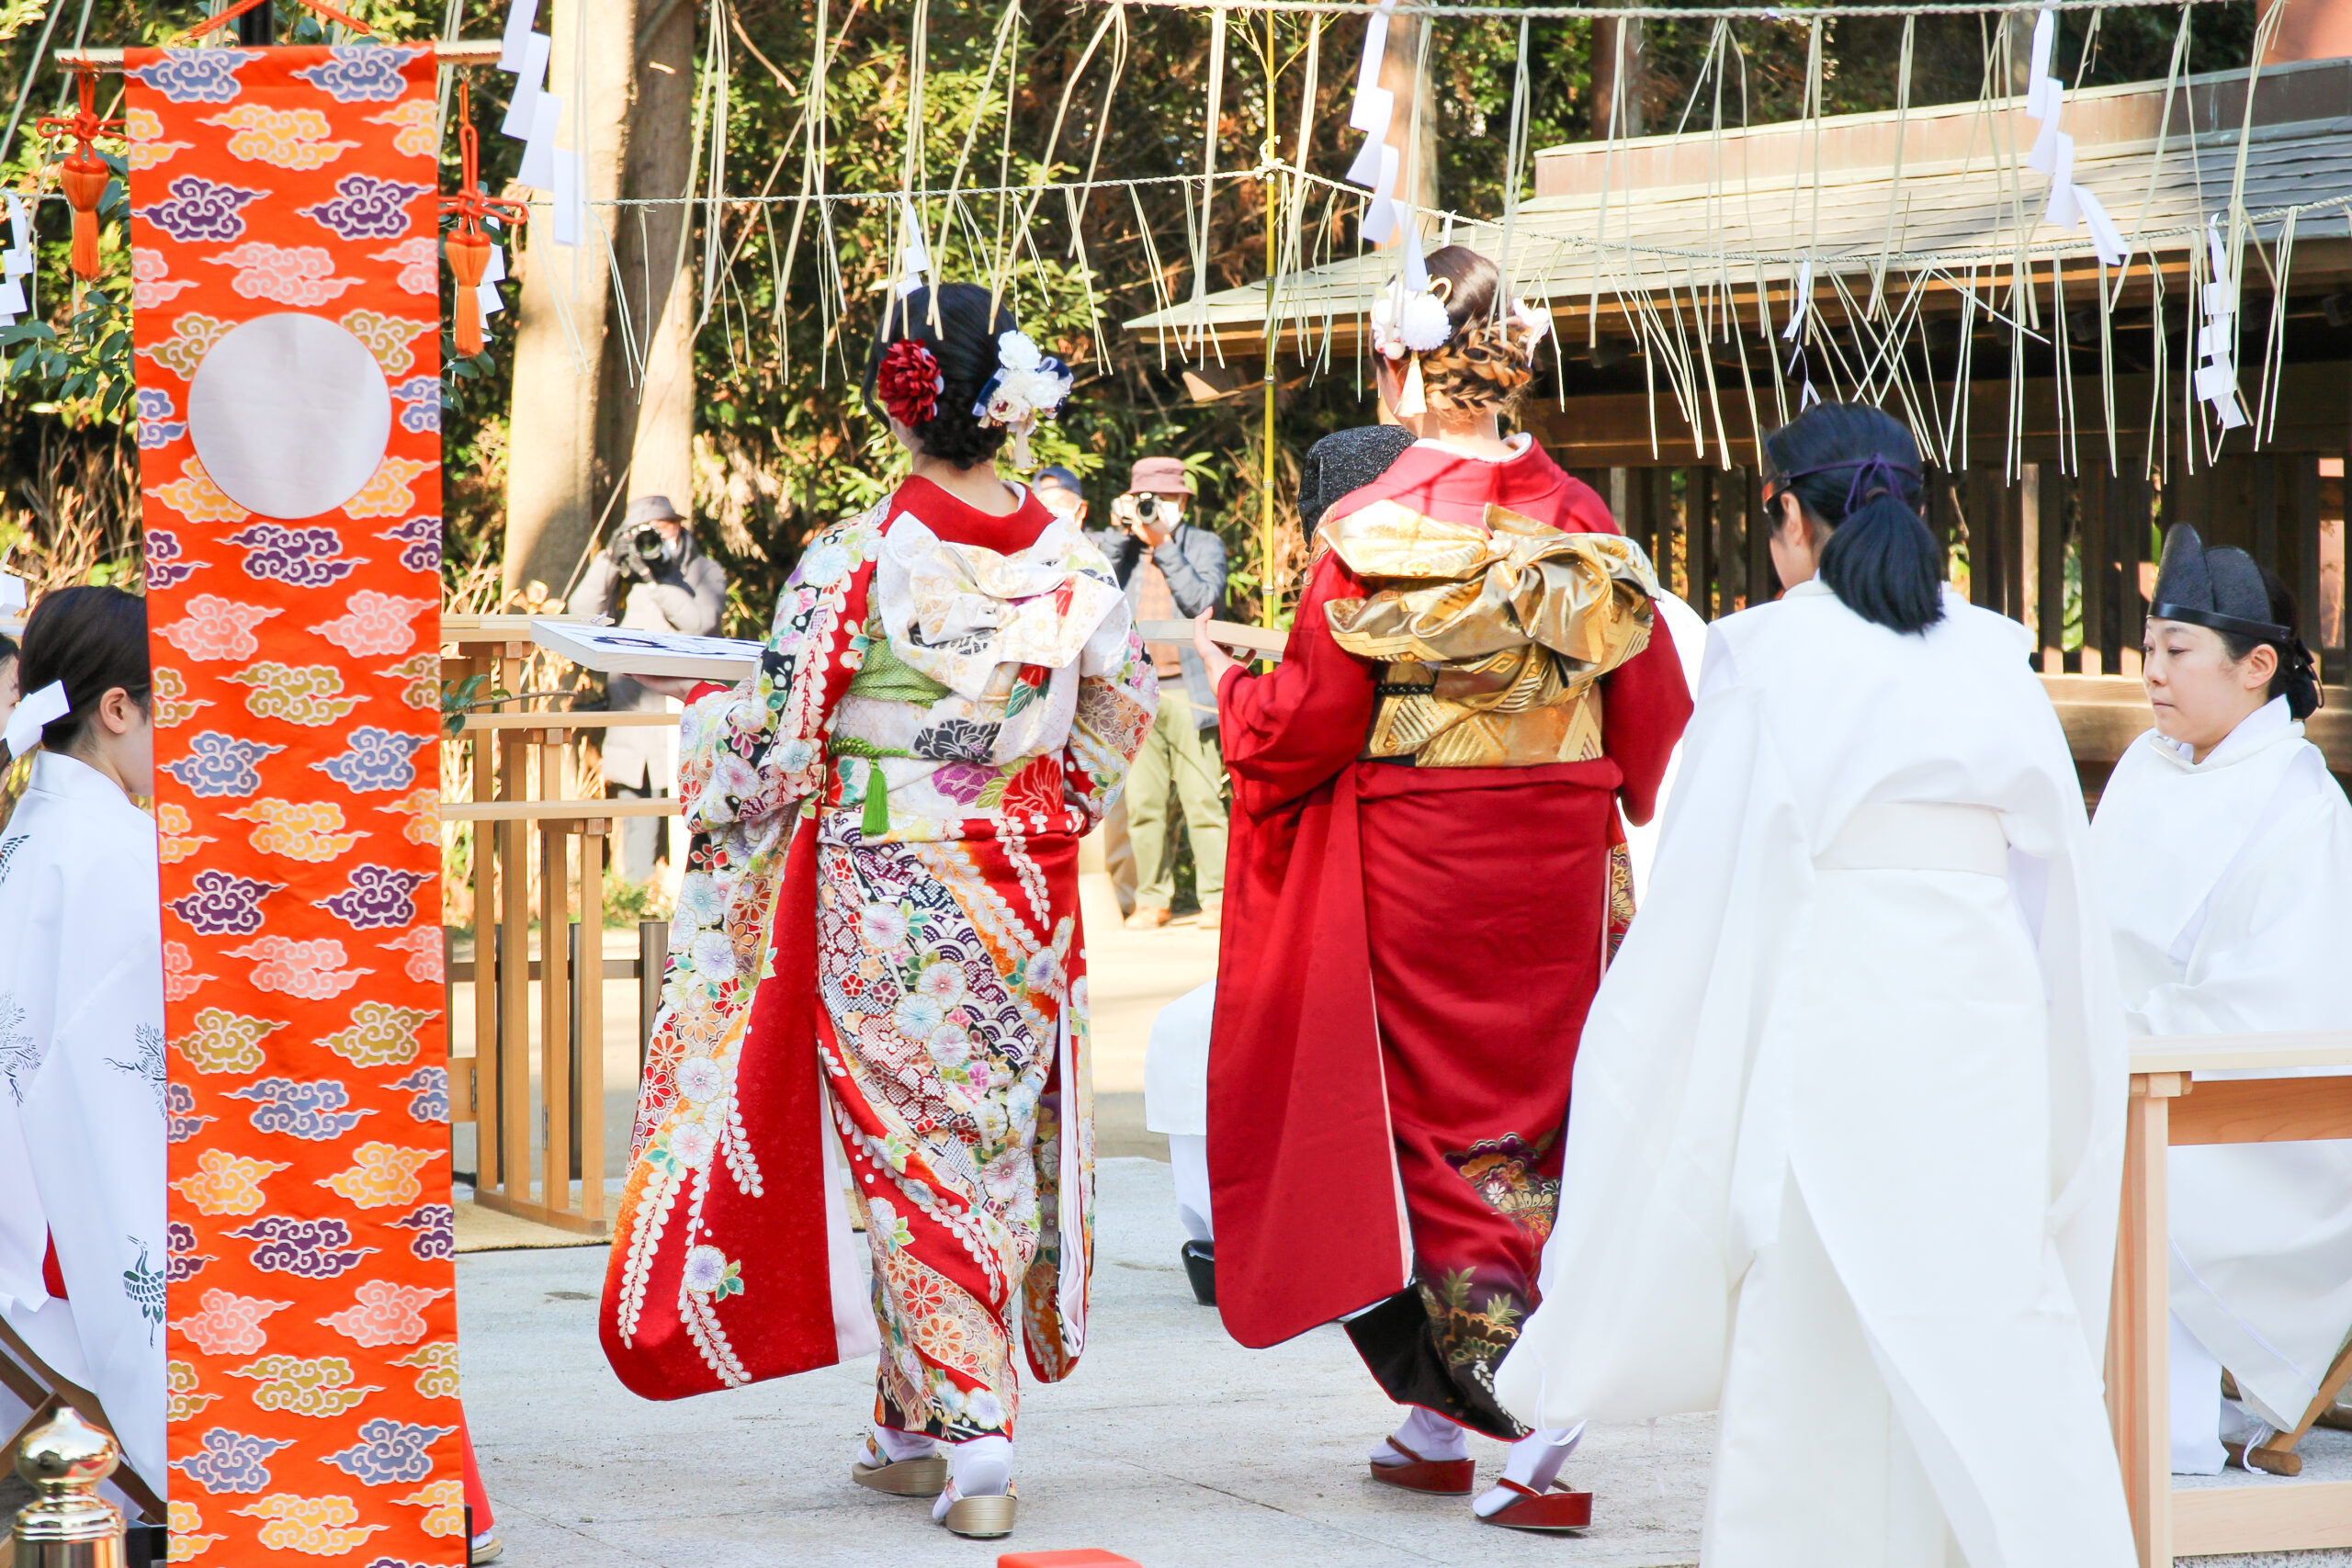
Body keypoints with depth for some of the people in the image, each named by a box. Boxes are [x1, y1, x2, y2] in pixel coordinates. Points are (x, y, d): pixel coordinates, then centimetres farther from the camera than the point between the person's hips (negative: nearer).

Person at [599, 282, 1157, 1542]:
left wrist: (706, 722, 10)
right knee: (999, 1142, 12)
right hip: (1023, 891, 4)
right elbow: (1119, 718, 11)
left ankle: (969, 1437, -4)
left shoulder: (852, 562, -15)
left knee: (918, 1152, 2)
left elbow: (776, 745, -10)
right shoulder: (1071, 563, -1)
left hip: (884, 897, -4)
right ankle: (915, 1428, 20)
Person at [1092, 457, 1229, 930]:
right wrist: (1121, 531, -6)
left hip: (1189, 689, -2)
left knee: (1203, 799, -5)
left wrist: (1163, 546, -10)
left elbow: (1203, 601, -5)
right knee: (1142, 802, -1)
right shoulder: (1116, 544, 15)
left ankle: (1217, 896, 1)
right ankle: (1152, 899, 6)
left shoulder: (1204, 544, 11)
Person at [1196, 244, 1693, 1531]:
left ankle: (1525, 1428, -4)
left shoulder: (1375, 531, -11)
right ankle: (1441, 1422, 17)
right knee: (1529, 1120, 13)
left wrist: (1229, 684, 12)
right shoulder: (1582, 522, 1)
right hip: (1557, 874, 4)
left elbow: (1306, 725, -8)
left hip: (1414, 874, -4)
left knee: (1444, 1129, 5)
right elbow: (1655, 714, 5)